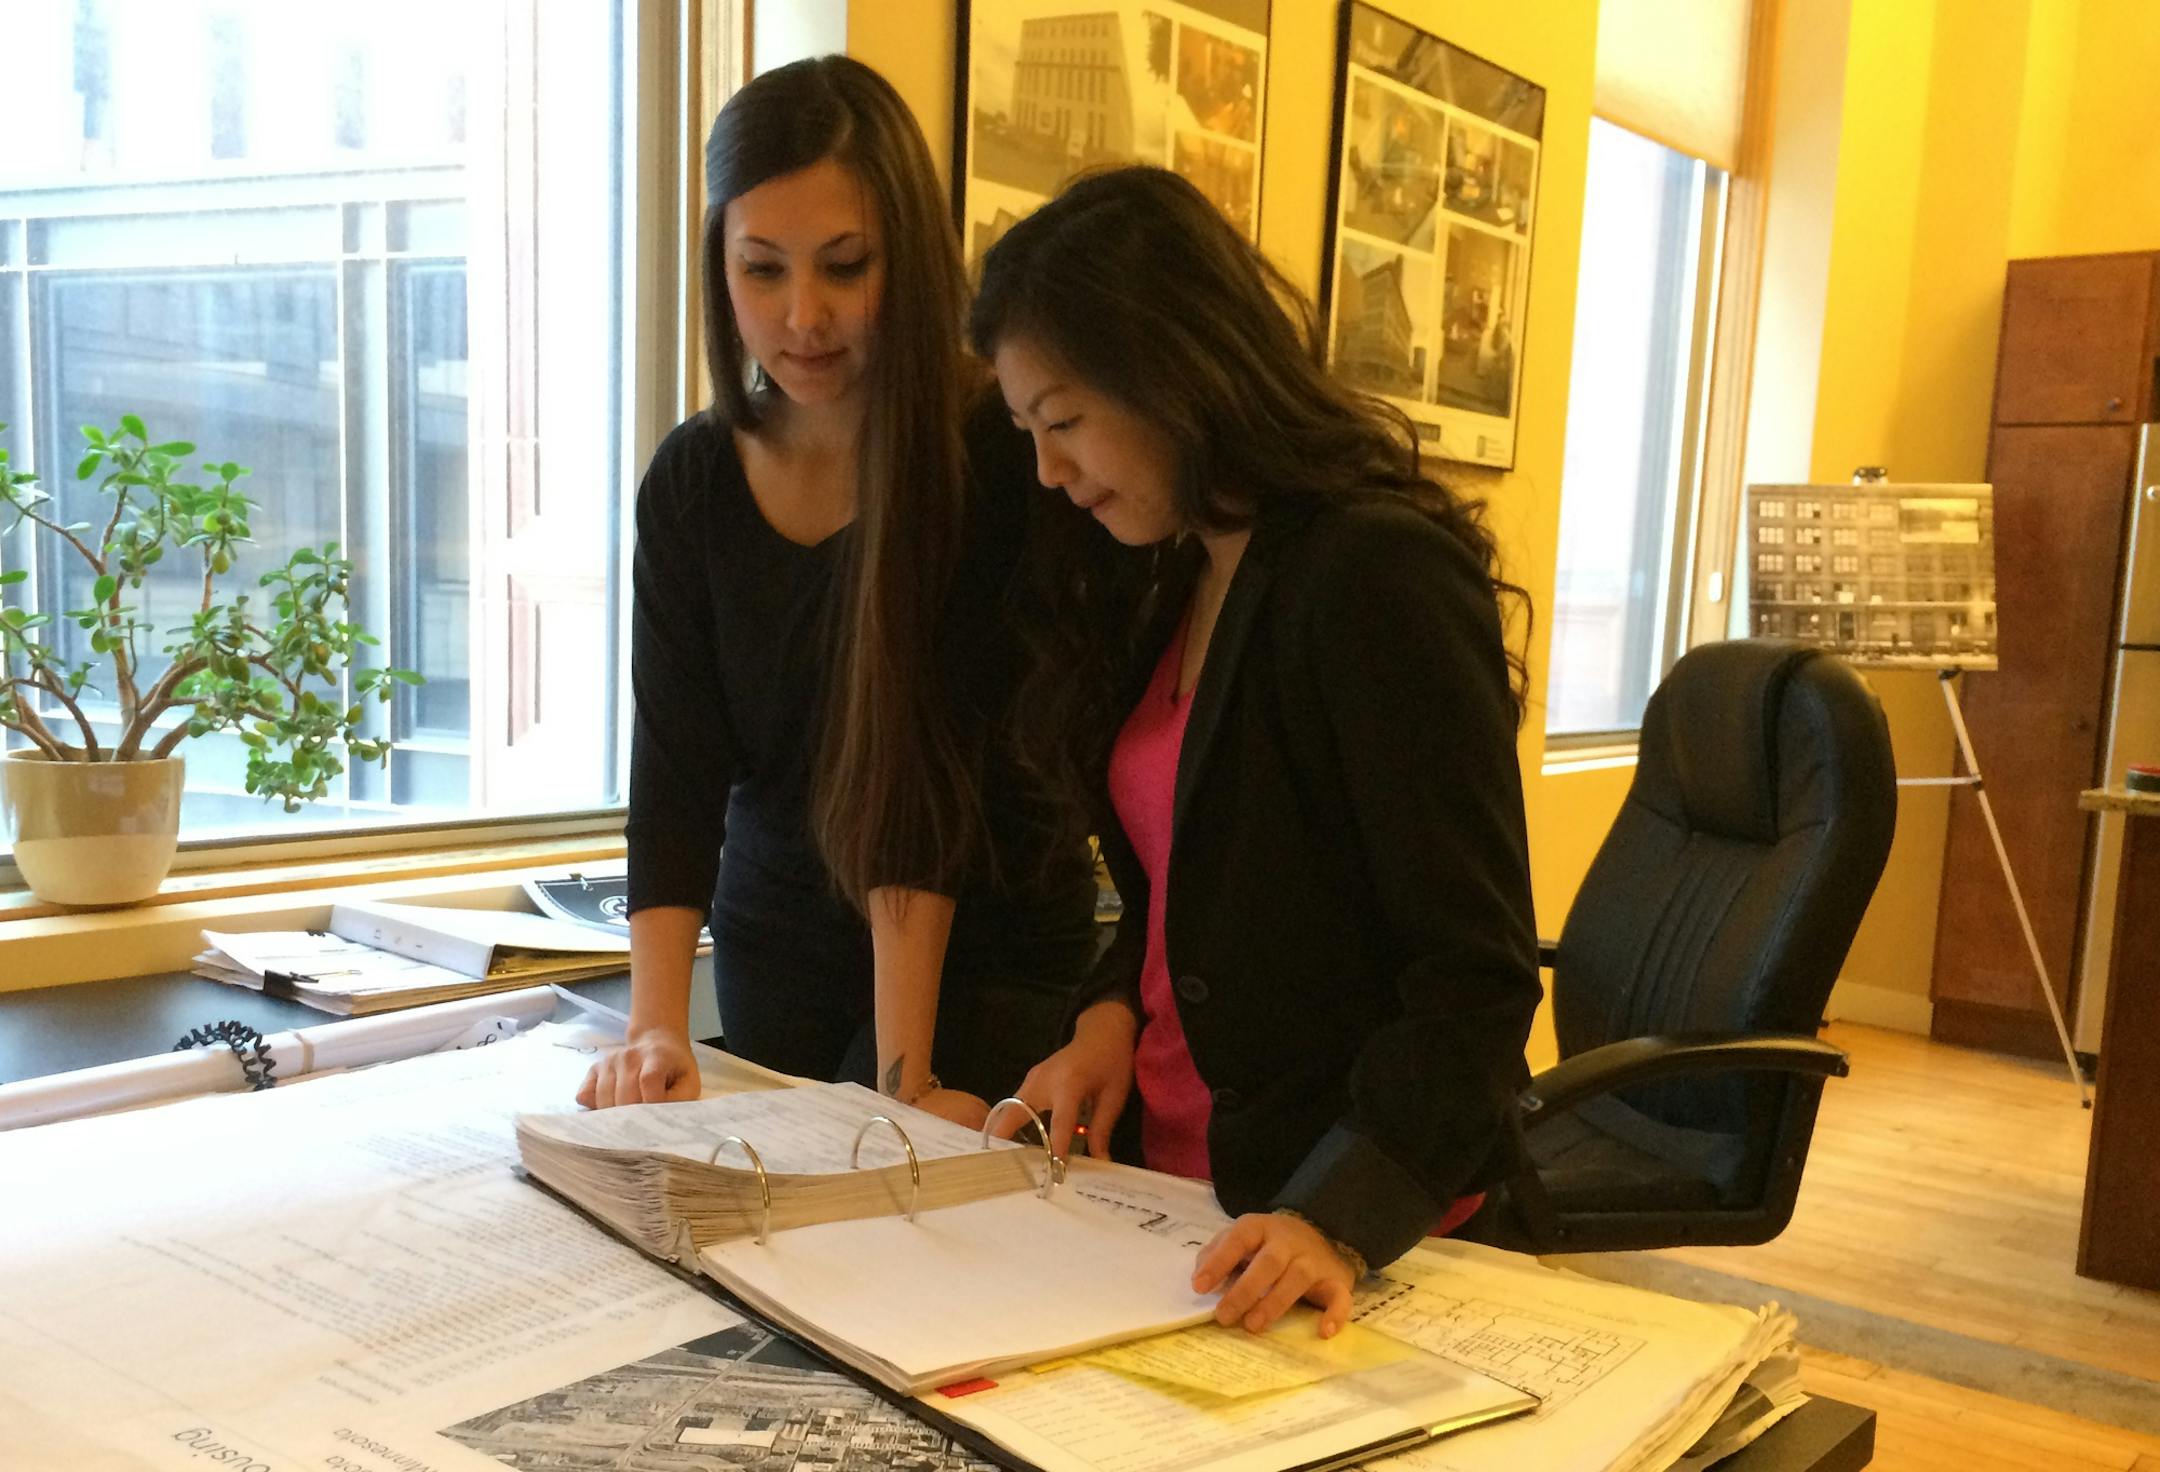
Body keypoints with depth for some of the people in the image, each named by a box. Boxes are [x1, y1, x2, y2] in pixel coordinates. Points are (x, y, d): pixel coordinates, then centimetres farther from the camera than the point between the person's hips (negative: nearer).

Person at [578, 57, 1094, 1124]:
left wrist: (906, 1072, -26)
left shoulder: (1001, 457, -19)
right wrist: (657, 1028, -22)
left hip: (984, 957, -4)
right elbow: (674, 768, -10)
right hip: (773, 946, 5)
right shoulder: (691, 483, -5)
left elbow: (930, 772, -23)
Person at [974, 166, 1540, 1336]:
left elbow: (1476, 976, -19)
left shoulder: (1381, 580, -17)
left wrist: (1342, 1221, -28)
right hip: (1172, 1174, 7)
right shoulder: (1169, 585, 8)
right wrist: (1116, 1010, 0)